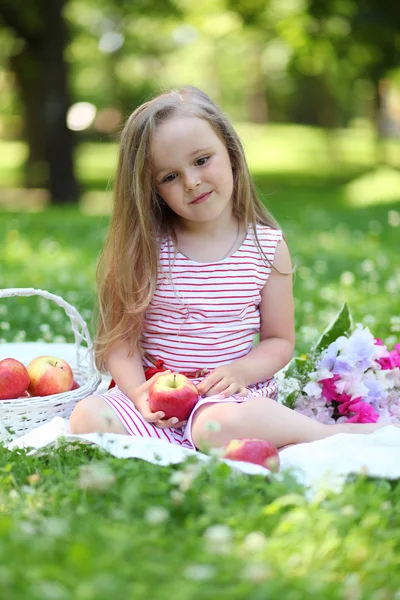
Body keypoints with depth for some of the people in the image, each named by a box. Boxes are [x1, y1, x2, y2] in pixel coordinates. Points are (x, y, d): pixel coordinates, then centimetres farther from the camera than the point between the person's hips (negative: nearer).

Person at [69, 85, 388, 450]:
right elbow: (121, 337, -2)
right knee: (87, 418, -29)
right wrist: (138, 393, -20)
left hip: (230, 393, -3)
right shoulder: (147, 249, 0)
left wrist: (240, 371, -14)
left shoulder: (268, 247, 2)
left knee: (219, 425, -39)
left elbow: (280, 341, 6)